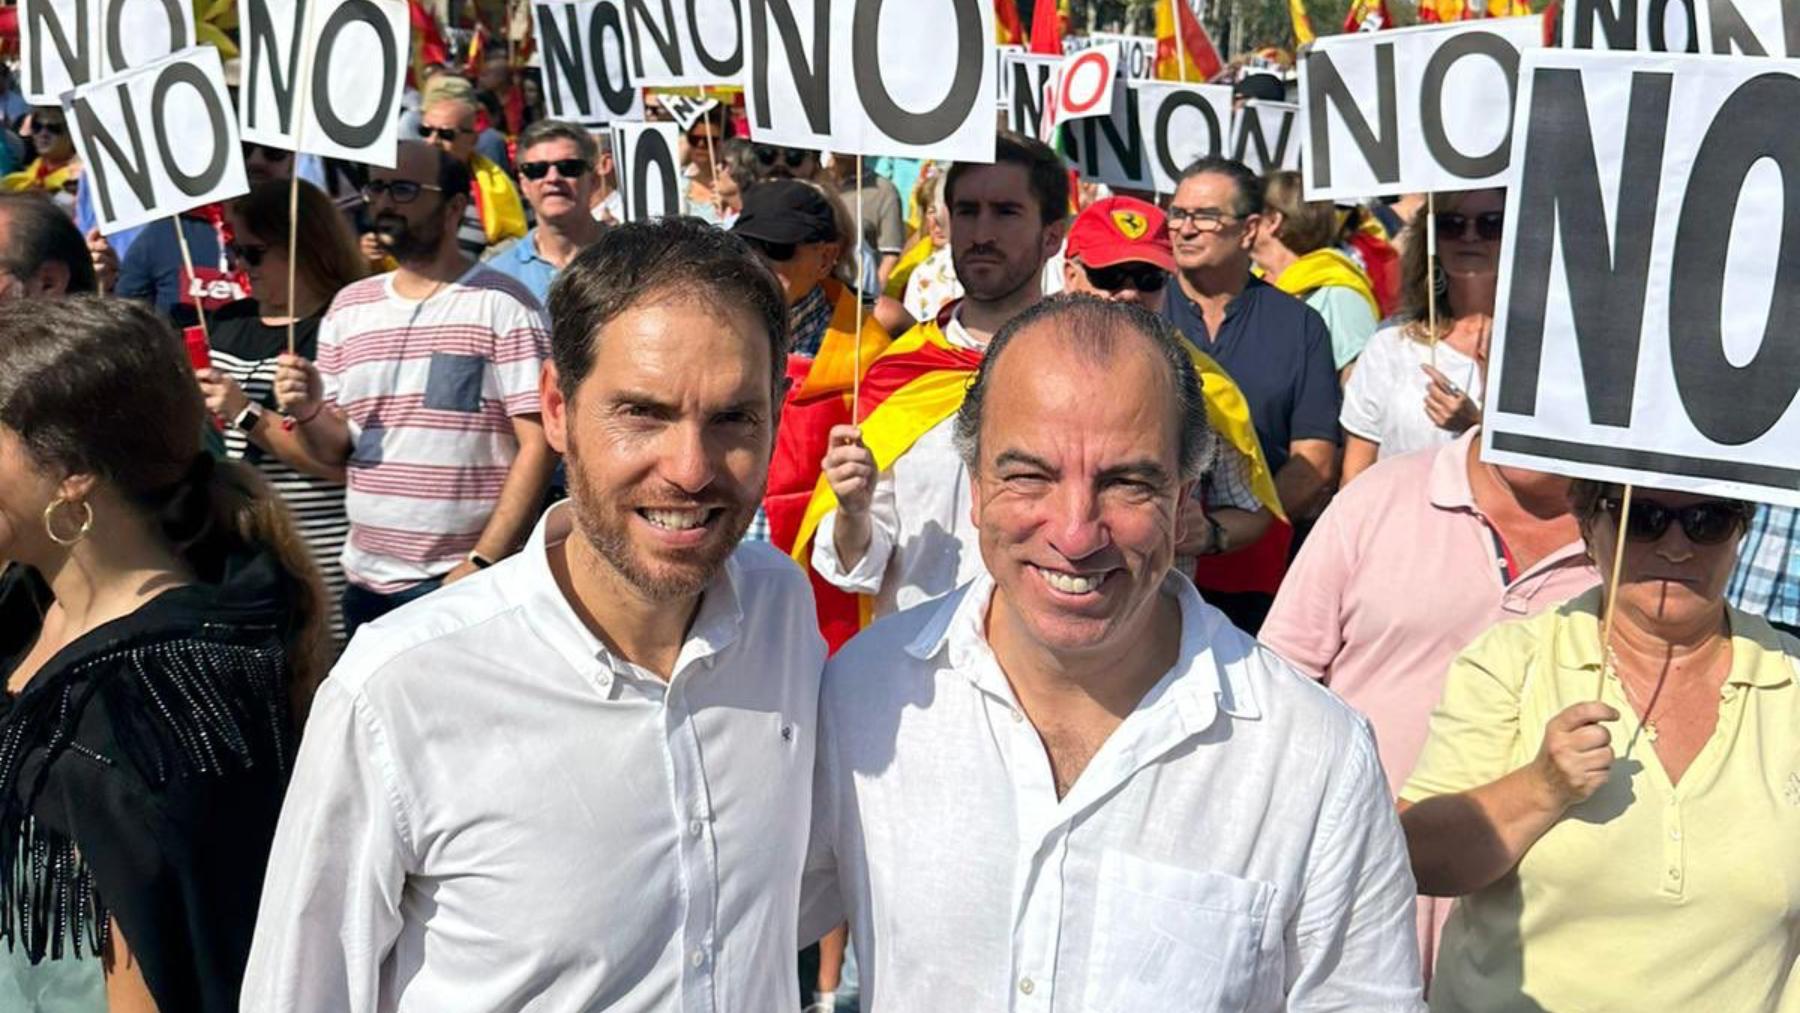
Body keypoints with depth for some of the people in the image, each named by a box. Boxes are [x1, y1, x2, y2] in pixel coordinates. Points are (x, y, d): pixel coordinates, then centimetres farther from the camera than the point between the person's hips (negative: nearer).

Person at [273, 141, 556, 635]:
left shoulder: (501, 304, -6)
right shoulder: (348, 307, 12)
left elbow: (538, 444, -11)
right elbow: (336, 450, 14)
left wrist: (482, 564, -16)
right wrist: (308, 413, -8)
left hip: (467, 581, -5)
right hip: (364, 579, 5)